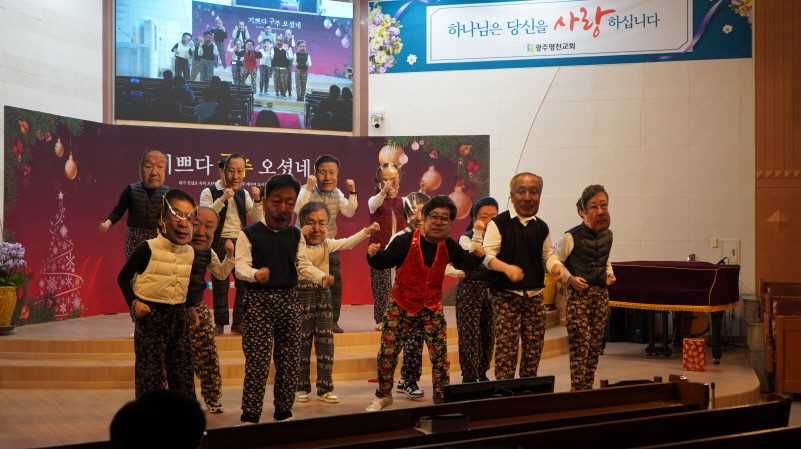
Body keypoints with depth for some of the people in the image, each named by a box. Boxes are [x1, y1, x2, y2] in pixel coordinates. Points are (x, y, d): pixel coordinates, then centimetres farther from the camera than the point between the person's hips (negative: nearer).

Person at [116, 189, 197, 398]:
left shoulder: (190, 253, 3)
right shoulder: (148, 250, -13)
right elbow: (123, 278, -4)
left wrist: (190, 307, 10)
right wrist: (134, 302, -14)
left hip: (178, 316, 5)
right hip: (150, 315, -5)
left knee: (183, 371, 10)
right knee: (151, 373, -3)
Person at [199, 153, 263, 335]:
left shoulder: (243, 194, 14)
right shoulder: (209, 192, 1)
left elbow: (257, 220, 8)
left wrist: (257, 201, -9)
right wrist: (222, 199, -24)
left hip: (241, 242, 4)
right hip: (219, 243, -4)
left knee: (245, 282, 0)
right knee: (220, 285, -2)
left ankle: (238, 323, 10)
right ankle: (220, 324, 9)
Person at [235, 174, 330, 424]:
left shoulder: (295, 236, 10)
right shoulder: (249, 234, -4)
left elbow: (303, 265, 6)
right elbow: (241, 266, -12)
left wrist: (321, 276, -13)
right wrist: (255, 274, -33)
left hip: (288, 300, 5)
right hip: (259, 301, -4)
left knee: (289, 361, 8)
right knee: (257, 361, -7)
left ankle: (284, 414, 19)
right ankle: (250, 417, 0)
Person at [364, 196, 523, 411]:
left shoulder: (449, 246, -2)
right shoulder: (405, 242, -17)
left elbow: (467, 261, 5)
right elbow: (382, 262, -18)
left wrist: (478, 255, -14)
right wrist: (374, 254, -39)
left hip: (432, 310, 3)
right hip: (401, 307, -3)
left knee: (440, 357, 1)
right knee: (387, 353, 1)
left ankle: (442, 400, 16)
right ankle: (383, 396, 23)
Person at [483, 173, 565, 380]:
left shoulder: (541, 227, 12)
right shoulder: (499, 223, -5)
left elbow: (548, 254, 21)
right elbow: (487, 255, -11)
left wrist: (555, 265, -2)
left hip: (535, 295, 5)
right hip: (506, 295, -5)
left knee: (534, 346, 8)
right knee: (506, 347, -7)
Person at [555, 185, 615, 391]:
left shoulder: (608, 235, 7)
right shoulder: (572, 236, -12)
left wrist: (609, 273, 8)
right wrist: (571, 279, -14)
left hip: (601, 294, 6)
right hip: (579, 295, -6)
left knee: (596, 345, 9)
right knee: (580, 345, -6)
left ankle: (588, 388, 18)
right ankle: (577, 390, 1)